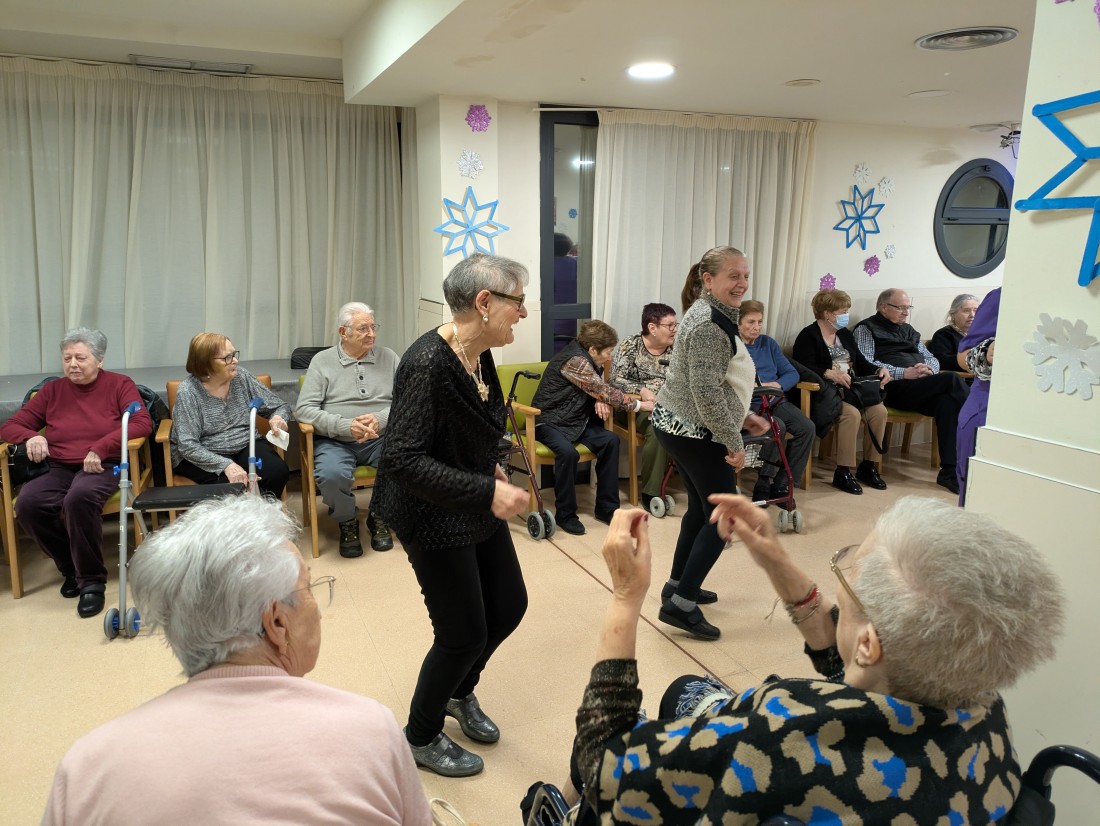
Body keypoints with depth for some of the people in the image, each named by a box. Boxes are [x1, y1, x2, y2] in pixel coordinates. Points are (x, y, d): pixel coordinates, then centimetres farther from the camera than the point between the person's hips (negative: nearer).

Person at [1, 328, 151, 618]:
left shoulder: (120, 384, 5)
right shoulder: (52, 390, 16)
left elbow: (143, 423, -10)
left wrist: (100, 448, -21)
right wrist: (31, 436, -8)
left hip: (104, 467, -4)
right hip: (59, 470, 4)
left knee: (79, 497, -37)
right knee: (26, 503, -26)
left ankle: (92, 579, -19)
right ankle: (71, 567, -2)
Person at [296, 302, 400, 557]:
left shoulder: (388, 357, 9)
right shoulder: (322, 361, 4)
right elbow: (304, 408, -5)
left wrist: (380, 419, -18)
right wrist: (346, 426, -19)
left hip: (380, 438, 2)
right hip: (335, 440, -2)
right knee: (331, 475, -34)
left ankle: (379, 516, 2)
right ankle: (347, 523, 2)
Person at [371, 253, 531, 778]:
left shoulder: (478, 355, -2)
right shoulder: (428, 364, -28)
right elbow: (402, 460, -31)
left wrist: (489, 466, 6)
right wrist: (486, 492, -33)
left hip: (477, 508, 9)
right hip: (434, 518, -9)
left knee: (509, 607, 17)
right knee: (464, 634, 3)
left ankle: (460, 693, 46)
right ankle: (421, 738, 31)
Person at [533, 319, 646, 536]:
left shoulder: (588, 358, 6)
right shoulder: (575, 360, -22)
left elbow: (599, 390, 15)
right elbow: (606, 392, -20)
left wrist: (600, 400, -11)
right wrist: (640, 405, -10)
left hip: (575, 419, 9)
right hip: (550, 421, -8)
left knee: (610, 440, -13)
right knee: (568, 452, -35)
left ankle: (606, 508, -5)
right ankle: (565, 514, -17)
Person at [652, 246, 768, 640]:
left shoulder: (714, 315, 12)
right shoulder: (709, 325, -21)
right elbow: (707, 394, -25)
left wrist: (743, 415, 18)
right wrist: (734, 442, -18)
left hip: (679, 426, 10)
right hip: (694, 433, -10)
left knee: (702, 507, 19)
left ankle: (678, 585, 31)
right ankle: (681, 604, 1)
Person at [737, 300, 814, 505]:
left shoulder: (768, 343, 16)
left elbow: (792, 373, 10)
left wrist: (777, 384, -11)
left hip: (776, 400, 6)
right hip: (747, 404, -5)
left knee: (806, 428, -19)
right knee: (777, 427, -32)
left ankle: (781, 485, -10)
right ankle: (763, 485, -17)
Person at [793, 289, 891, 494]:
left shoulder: (845, 334, 20)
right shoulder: (808, 336, -3)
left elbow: (861, 363, 19)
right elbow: (805, 368, -17)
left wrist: (879, 370, 0)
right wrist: (830, 373, -31)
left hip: (852, 390, 7)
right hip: (825, 391, -7)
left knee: (879, 411, -18)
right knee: (852, 414, -32)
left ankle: (868, 466, -3)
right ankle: (842, 473, -21)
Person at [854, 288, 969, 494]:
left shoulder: (908, 330, 29)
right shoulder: (866, 328, 8)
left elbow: (932, 358, 25)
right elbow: (865, 363, -8)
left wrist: (929, 369, -2)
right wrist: (904, 373, -17)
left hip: (921, 390, 6)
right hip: (893, 388, -6)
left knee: (947, 402, -28)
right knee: (951, 379, -24)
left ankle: (949, 471, -28)